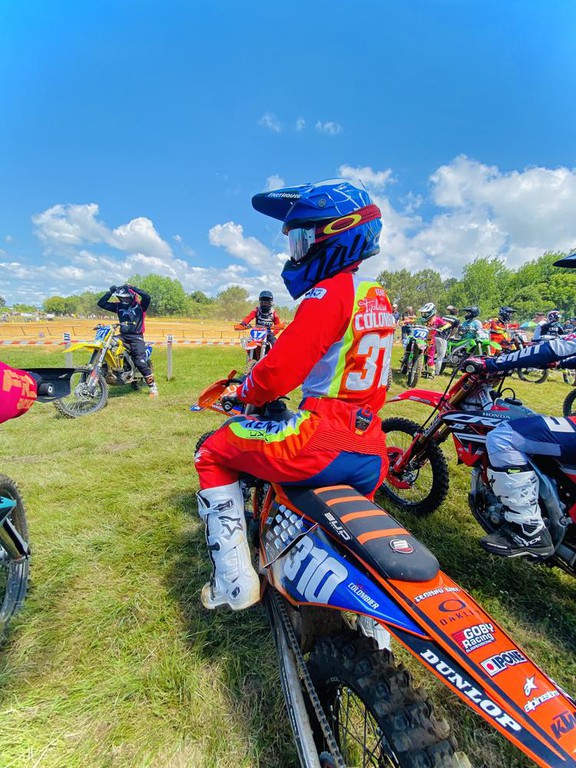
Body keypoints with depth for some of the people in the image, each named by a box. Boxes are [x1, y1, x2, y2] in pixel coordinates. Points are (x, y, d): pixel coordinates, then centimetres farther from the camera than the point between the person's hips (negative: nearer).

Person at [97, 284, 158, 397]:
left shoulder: (140, 305, -1)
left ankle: (153, 386, -9)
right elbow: (101, 303, 8)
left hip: (136, 337, -5)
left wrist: (133, 288, -18)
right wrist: (110, 292, -1)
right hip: (123, 336, 5)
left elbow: (147, 296, -21)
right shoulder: (118, 306, 11)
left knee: (141, 362, -16)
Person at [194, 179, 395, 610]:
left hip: (324, 440, -9)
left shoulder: (329, 293, -14)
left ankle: (235, 579, 7)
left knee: (213, 453, 6)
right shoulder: (379, 298, 14)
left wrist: (243, 392, 2)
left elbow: (279, 371, -18)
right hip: (372, 452, 9)